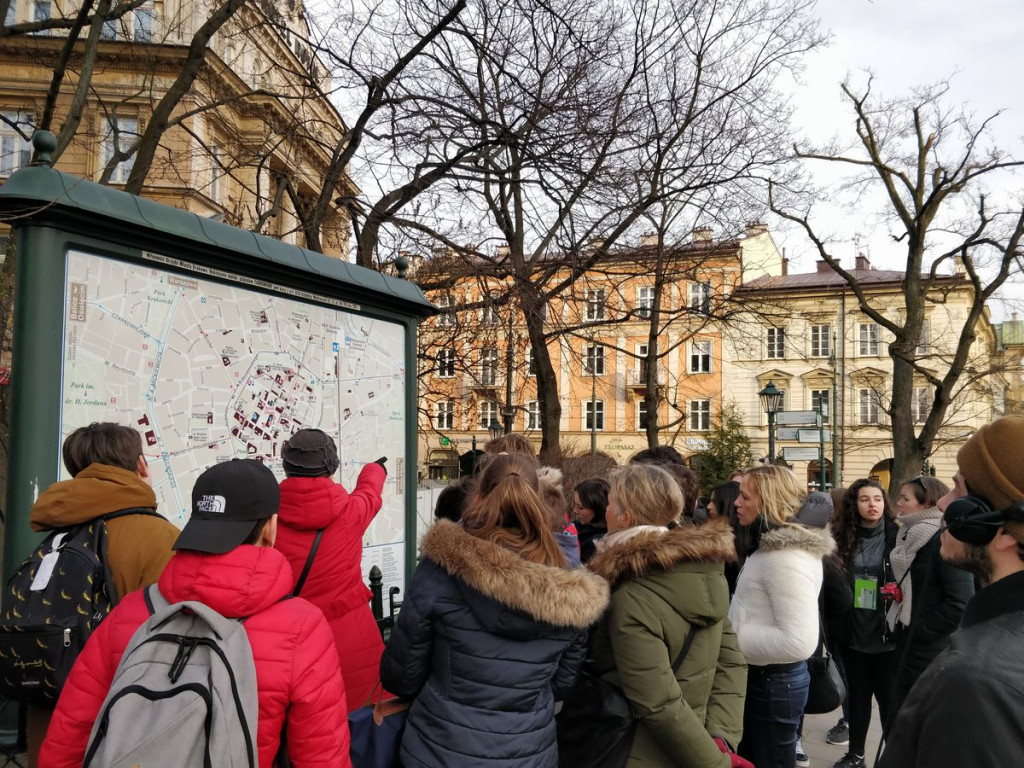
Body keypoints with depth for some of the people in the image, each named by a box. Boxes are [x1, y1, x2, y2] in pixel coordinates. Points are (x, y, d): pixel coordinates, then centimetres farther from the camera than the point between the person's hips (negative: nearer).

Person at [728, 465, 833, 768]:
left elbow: (800, 641, -31)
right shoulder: (773, 545, 8)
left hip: (773, 682, -10)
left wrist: (732, 639, -22)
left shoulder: (786, 556, -25)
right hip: (763, 676, 10)